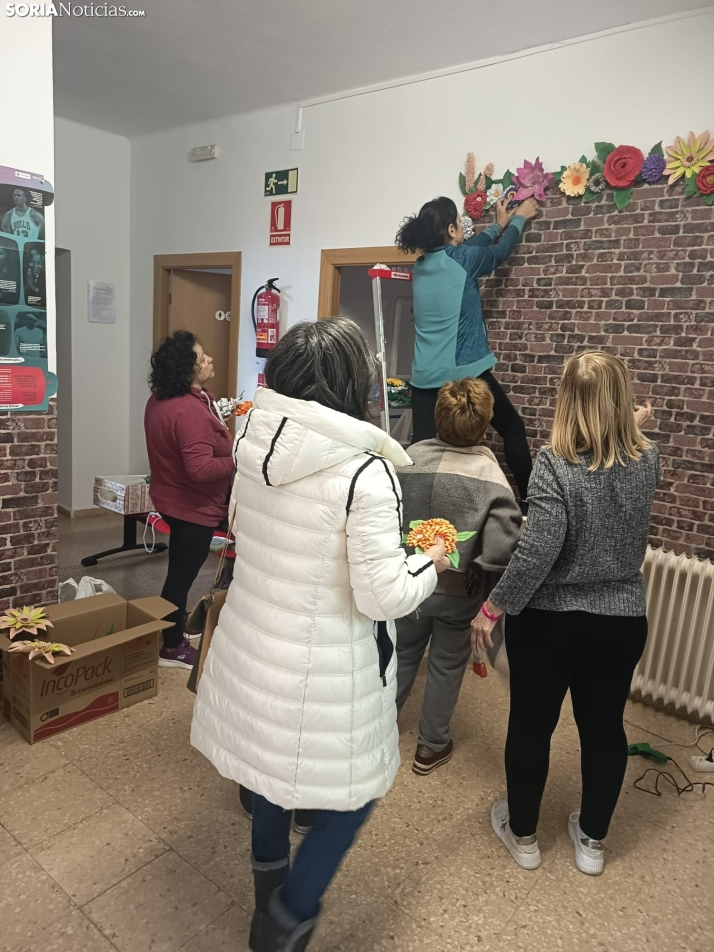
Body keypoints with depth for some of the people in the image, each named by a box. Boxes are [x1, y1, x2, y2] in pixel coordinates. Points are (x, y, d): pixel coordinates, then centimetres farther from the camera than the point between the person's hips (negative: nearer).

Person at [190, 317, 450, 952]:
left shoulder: (254, 449, -5)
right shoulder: (364, 474, -26)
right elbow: (382, 597, -24)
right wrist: (432, 563, -5)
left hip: (252, 641, 7)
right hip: (323, 667, -7)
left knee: (274, 755, 30)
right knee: (353, 786, 20)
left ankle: (270, 876, 55)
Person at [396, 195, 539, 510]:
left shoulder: (422, 263, 11)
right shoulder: (463, 260, -6)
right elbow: (500, 252, 14)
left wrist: (498, 224, 40)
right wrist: (519, 218, 32)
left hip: (424, 376, 5)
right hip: (465, 371, -5)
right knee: (513, 428, 13)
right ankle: (527, 500, 20)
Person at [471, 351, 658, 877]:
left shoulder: (554, 463, -21)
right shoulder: (647, 460, -4)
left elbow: (537, 553, -25)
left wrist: (493, 607, -14)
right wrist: (632, 424, 38)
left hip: (548, 620, -4)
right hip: (622, 621, 4)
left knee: (532, 723, 15)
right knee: (604, 726, 20)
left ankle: (523, 834, 35)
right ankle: (592, 841, 39)